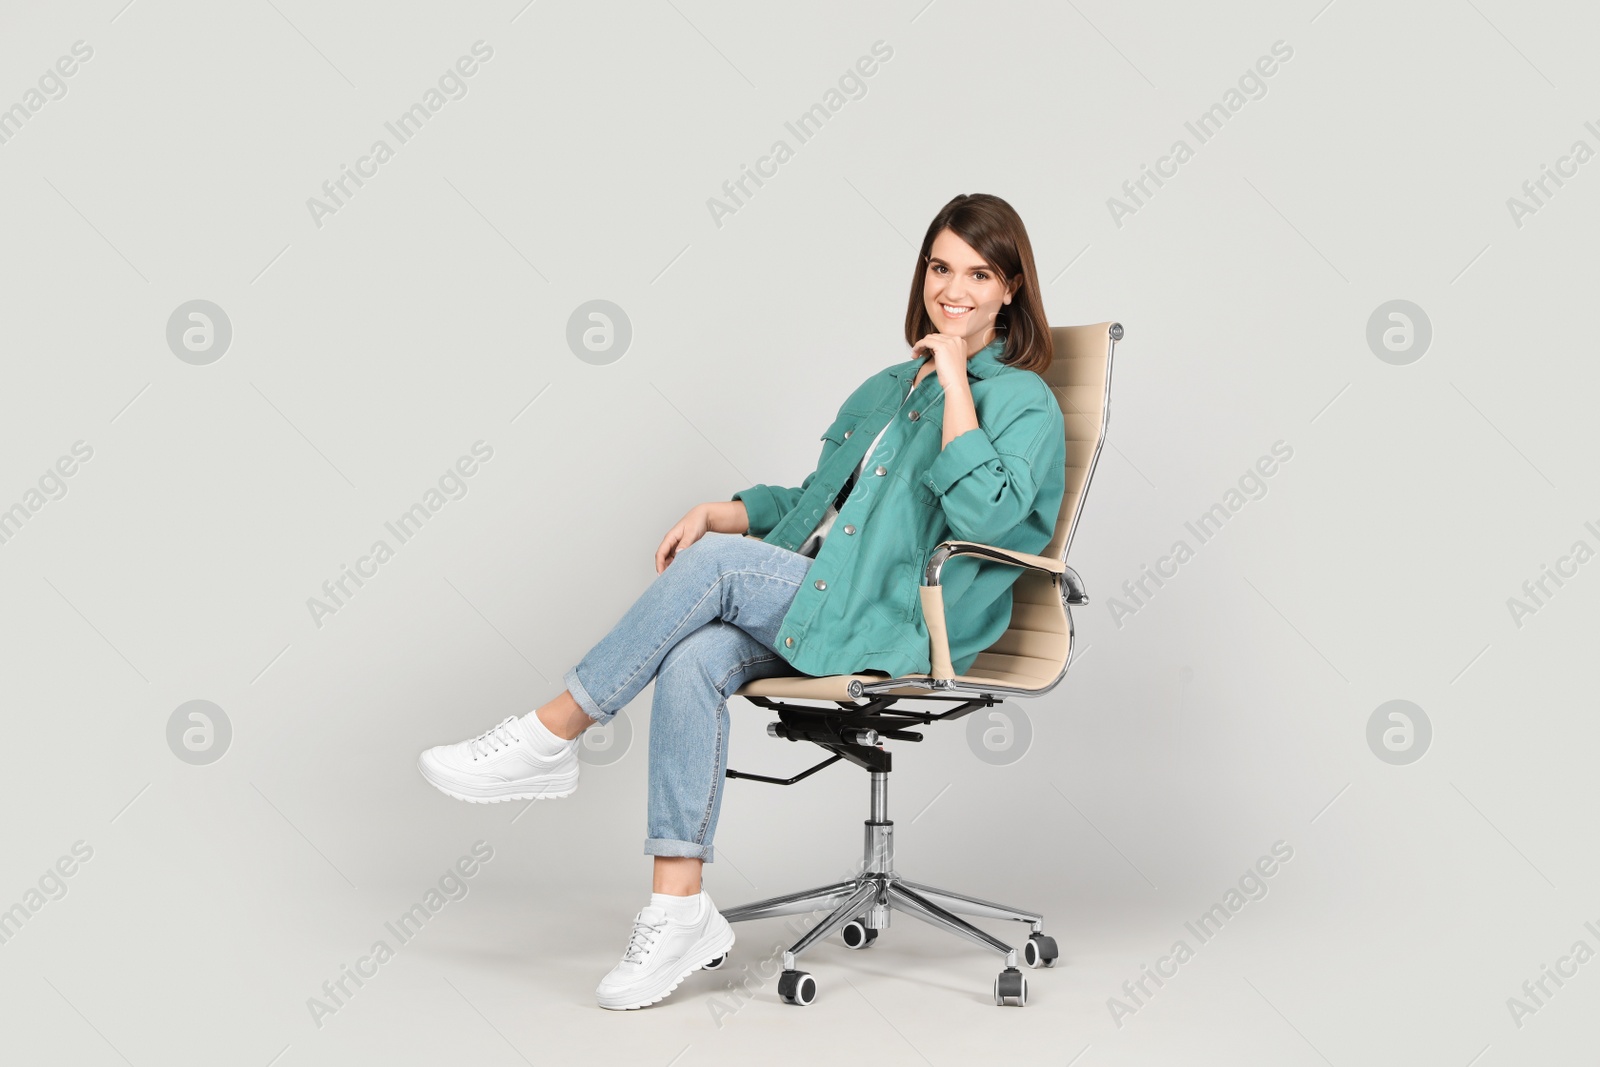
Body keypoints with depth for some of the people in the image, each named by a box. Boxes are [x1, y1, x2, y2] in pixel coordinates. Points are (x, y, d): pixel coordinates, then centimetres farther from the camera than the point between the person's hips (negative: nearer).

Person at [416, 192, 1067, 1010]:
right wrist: (716, 511, 10)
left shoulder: (1024, 402, 2)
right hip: (807, 606, 6)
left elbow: (983, 516, -18)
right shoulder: (888, 387, 25)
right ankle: (679, 911, -24)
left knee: (718, 564, -27)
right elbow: (814, 501, 27)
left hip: (899, 627, -6)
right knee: (694, 661, -25)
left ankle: (550, 737, -16)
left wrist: (957, 383, -14)